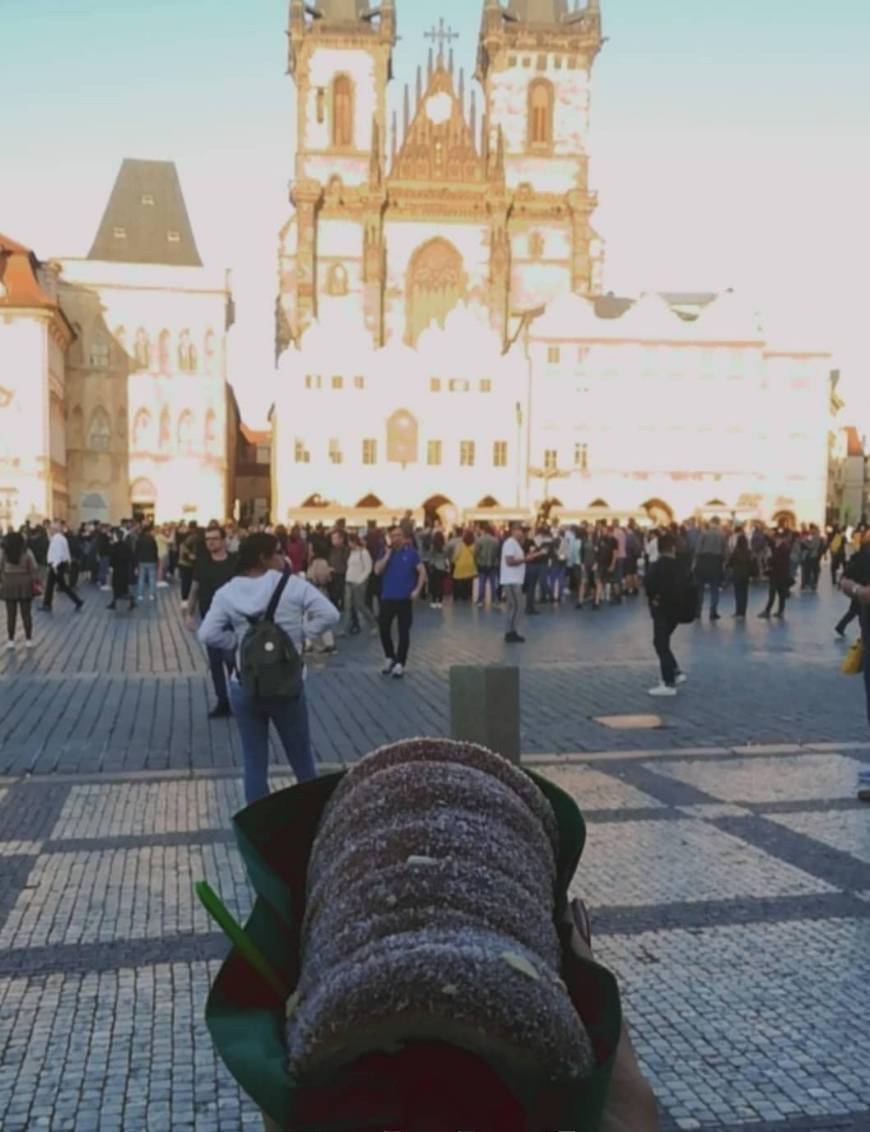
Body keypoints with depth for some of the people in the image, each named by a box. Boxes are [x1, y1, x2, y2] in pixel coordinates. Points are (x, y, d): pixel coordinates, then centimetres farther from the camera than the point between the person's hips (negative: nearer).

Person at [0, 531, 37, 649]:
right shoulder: (27, 552, -5)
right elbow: (34, 569, -8)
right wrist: (35, 582, -1)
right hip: (25, 587, 0)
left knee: (11, 615, 7)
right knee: (26, 614, 7)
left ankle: (11, 641, 9)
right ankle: (28, 640, 10)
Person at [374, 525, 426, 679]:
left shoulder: (411, 552, -1)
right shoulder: (385, 552, 3)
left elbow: (422, 571, 0)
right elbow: (377, 571, -10)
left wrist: (417, 590, -10)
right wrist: (388, 553, -13)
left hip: (405, 598, -2)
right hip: (387, 598, 2)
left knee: (403, 632, 1)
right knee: (384, 629, 2)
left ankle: (400, 664, 8)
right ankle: (390, 657, 24)